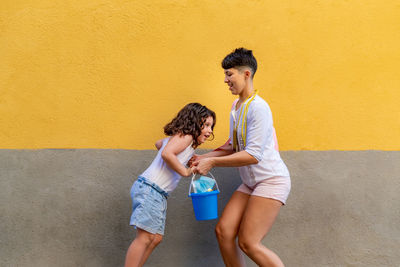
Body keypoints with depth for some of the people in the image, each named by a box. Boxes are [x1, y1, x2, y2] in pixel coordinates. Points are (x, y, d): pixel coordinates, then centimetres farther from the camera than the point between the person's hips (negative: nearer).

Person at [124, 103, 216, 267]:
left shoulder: (176, 138, 19)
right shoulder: (185, 136, -9)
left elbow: (159, 143, 38)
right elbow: (167, 153, -26)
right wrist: (185, 171, -17)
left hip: (159, 195, 10)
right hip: (149, 188, -10)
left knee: (156, 238, 10)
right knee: (146, 236, -13)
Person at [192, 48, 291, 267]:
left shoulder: (258, 107, -18)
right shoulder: (236, 106, 12)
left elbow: (253, 155, -23)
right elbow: (234, 146, 21)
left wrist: (213, 162, -19)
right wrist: (203, 157, 11)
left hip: (272, 181, -9)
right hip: (250, 183, 9)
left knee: (248, 243, -10)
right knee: (223, 231, 0)